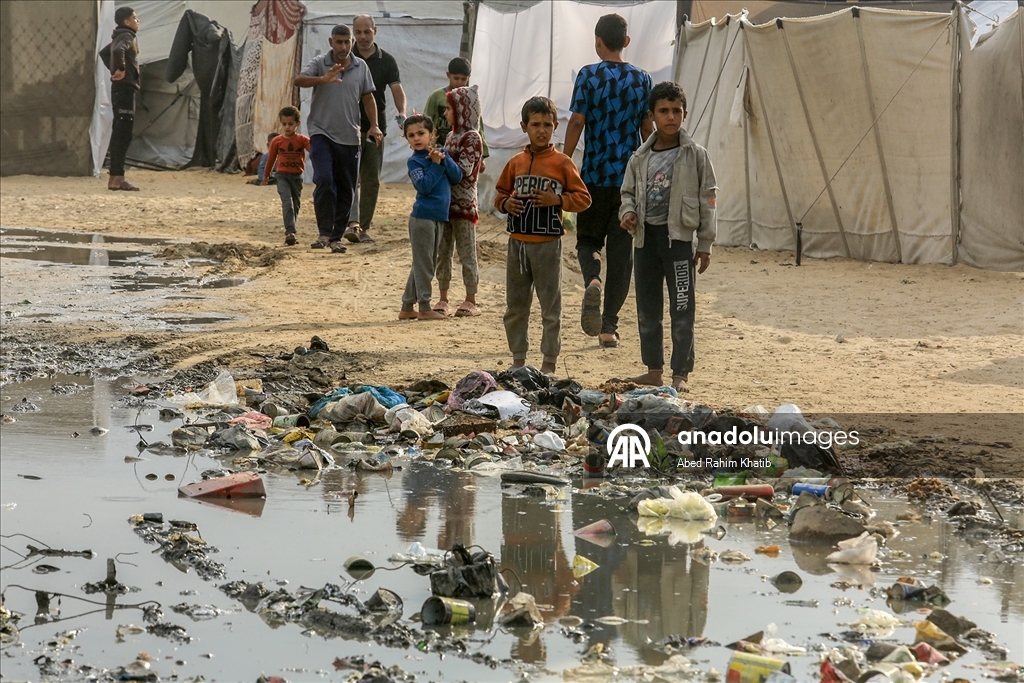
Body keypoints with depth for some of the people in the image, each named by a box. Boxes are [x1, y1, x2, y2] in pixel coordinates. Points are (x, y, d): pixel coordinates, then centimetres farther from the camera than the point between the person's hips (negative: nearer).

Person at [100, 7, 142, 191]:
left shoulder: (120, 37, 17)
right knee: (123, 133, -11)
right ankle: (117, 178, -14)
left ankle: (115, 177, 13)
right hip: (125, 88, -10)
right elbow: (118, 51, -34)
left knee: (119, 133, 11)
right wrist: (121, 69, -19)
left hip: (120, 88, 10)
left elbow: (104, 53, 33)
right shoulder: (127, 36, -11)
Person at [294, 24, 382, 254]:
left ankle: (336, 237, 16)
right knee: (324, 181, -20)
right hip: (321, 133, -4)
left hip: (349, 137, 4)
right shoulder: (319, 63, -3)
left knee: (346, 190, 6)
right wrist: (323, 79, -36)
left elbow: (368, 98, 14)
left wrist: (374, 125, 1)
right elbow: (298, 80, -18)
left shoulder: (361, 67, 7)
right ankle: (324, 232, -11)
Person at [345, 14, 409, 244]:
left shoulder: (386, 61, 5)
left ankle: (364, 228, 13)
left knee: (372, 180, 6)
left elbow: (397, 89, -5)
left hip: (376, 127, 3)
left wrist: (402, 113, -24)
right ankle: (352, 222, -28)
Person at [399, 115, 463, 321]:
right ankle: (424, 308, 2)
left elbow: (457, 176, 0)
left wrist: (443, 159, -13)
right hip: (423, 217, -7)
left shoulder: (440, 154, 9)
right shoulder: (415, 161, -7)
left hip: (439, 217, 7)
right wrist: (436, 164, -16)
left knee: (426, 265, 13)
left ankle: (407, 307, 20)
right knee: (424, 264, -3)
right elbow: (424, 186, -20)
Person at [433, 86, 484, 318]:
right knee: (442, 252, 9)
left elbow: (464, 169, -20)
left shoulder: (471, 138, -10)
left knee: (466, 253, -1)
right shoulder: (452, 136, 14)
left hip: (464, 205, -8)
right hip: (445, 203, 8)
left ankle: (471, 301, 4)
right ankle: (443, 299, 15)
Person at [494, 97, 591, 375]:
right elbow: (500, 194, 18)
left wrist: (557, 200, -17)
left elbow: (583, 198, -2)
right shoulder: (516, 162, 8)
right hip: (517, 243, 4)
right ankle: (518, 358, 21)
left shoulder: (562, 163, -3)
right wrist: (506, 203, -3)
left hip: (547, 244, -4)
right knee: (515, 306, 11)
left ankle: (550, 361, 8)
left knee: (551, 307, 1)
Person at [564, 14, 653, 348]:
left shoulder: (588, 76, -5)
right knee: (621, 251, 6)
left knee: (588, 239, 14)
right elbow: (647, 129, 6)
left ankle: (592, 282, -19)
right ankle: (609, 326, 5)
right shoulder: (642, 79, 4)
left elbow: (577, 122, -8)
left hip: (595, 174, -2)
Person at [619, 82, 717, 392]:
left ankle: (681, 373, 3)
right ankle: (653, 369, 20)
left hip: (678, 237, -4)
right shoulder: (640, 158, 7)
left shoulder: (695, 155, -3)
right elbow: (628, 192, 18)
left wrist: (705, 244, -3)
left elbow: (707, 200, -1)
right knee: (647, 309, 10)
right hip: (645, 237, 4)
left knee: (682, 310, -3)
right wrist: (628, 212, -5)